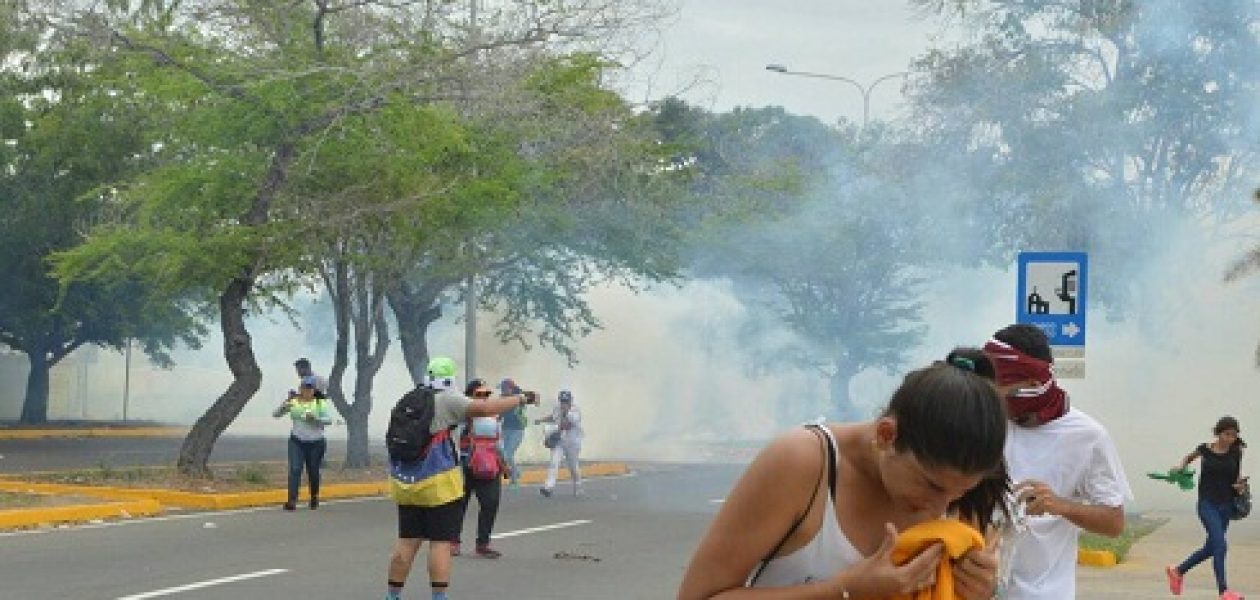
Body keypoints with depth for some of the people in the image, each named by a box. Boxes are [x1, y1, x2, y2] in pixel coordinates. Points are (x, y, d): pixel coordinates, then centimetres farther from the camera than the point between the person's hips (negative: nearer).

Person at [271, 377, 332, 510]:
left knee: (313, 472, 8)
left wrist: (315, 419, -28)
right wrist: (286, 404, -18)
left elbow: (329, 420, -11)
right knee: (294, 469, -14)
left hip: (316, 443, -1)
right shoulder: (293, 402, 2)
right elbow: (275, 414, -2)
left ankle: (315, 497, 34)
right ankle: (292, 500, -20)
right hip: (296, 442, 1)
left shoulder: (320, 403, -2)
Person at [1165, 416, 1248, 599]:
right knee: (1220, 545, -17)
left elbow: (1237, 476, 12)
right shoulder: (1205, 449, -5)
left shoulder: (1236, 452, -1)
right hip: (1207, 504, -4)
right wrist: (1181, 465, -3)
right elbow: (1189, 457, 16)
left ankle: (1178, 571, 33)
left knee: (1210, 548, 12)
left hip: (1226, 505, 4)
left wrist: (1240, 483, -9)